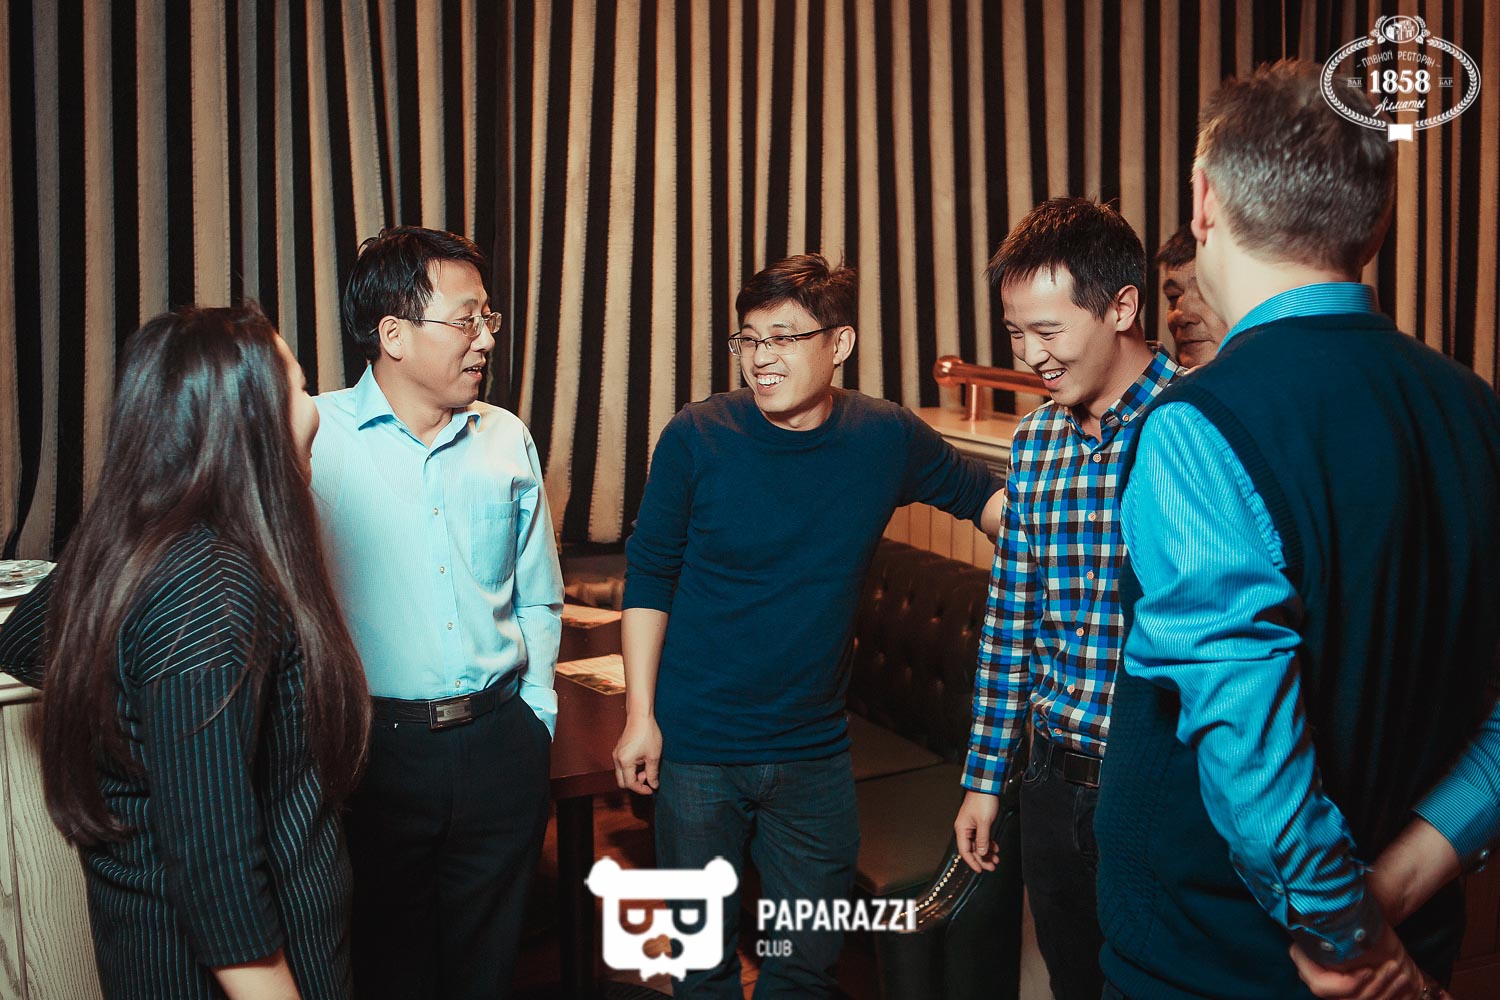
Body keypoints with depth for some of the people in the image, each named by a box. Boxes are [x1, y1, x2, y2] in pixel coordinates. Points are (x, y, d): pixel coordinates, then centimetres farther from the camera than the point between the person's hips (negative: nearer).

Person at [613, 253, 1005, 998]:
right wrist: (640, 713, -6)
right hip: (697, 745, -1)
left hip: (814, 749, 2)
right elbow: (648, 578, -3)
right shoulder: (696, 437, -10)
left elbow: (985, 497, 11)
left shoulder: (888, 438, -5)